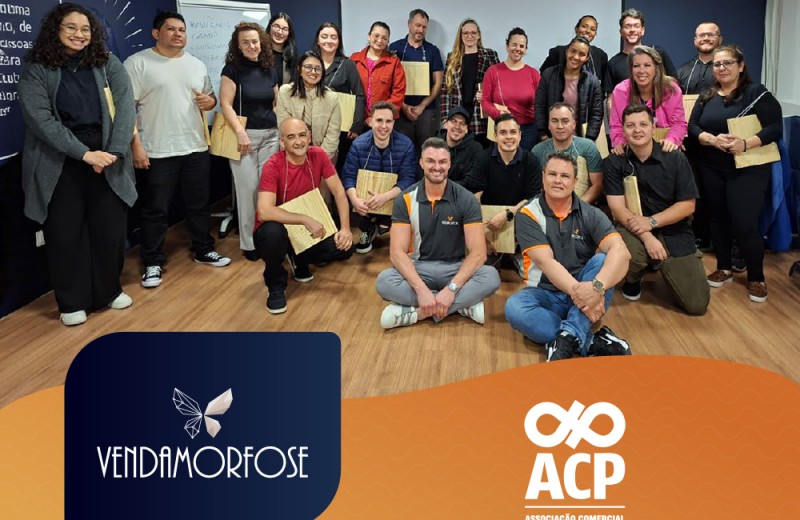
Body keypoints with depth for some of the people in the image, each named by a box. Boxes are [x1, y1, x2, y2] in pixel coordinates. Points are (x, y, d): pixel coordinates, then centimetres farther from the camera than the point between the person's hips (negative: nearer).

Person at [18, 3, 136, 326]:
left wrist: (113, 151, -17)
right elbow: (40, 119, -10)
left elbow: (125, 106, -4)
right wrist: (84, 153, -19)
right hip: (59, 164, -2)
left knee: (111, 230, 6)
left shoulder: (108, 64, 6)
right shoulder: (36, 69, 0)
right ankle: (72, 302, 19)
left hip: (107, 160, 2)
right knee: (64, 235, 3)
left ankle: (109, 291, 27)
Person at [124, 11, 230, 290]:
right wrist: (136, 145, -16)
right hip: (157, 152, -5)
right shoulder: (137, 63, -6)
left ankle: (204, 250, 31)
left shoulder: (197, 65, 12)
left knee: (200, 204, 14)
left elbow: (211, 97, 22)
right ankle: (153, 263, 14)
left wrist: (209, 101, -3)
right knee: (155, 210, 3)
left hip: (196, 148, 5)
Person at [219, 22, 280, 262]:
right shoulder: (232, 68, -3)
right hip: (244, 135, -4)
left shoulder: (270, 70, 10)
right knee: (248, 189, -1)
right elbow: (225, 103, -9)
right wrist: (240, 132, -18)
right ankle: (249, 243, 9)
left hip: (270, 135, 4)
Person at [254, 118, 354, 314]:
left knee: (345, 247, -16)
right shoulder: (273, 165, -23)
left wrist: (345, 228, -18)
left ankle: (299, 261, 15)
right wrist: (305, 219, -35)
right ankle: (276, 286, -10)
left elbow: (338, 192, -6)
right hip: (279, 230, -4)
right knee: (273, 232, -39)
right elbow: (264, 212, -34)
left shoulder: (318, 156, -9)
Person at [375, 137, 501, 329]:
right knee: (383, 282, -31)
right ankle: (462, 304, -23)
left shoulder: (465, 199, -8)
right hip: (418, 269, 1)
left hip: (456, 268, 0)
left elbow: (478, 252, -14)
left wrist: (451, 288, -28)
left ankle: (417, 313, -28)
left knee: (491, 277, -29)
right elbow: (397, 252, -13)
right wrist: (421, 289, -29)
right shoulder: (406, 200, -6)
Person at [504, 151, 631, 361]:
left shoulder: (590, 215, -2)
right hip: (546, 295, -1)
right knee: (514, 307, -32)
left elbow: (620, 252, -20)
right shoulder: (529, 214, -5)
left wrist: (597, 287, -40)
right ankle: (593, 342, -31)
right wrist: (577, 290, -35)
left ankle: (568, 337, -37)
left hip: (582, 293, 1)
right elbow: (545, 261, -18)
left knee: (602, 260, -27)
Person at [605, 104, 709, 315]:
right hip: (634, 231, -1)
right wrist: (646, 236, -23)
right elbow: (617, 207, -11)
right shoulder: (615, 162, -5)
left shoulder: (676, 159, -4)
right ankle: (633, 279, 2)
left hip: (674, 234, 1)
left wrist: (651, 222, -17)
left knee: (697, 305, -8)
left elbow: (687, 205, -4)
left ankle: (665, 269, 26)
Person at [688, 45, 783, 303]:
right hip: (712, 169, 5)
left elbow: (775, 127, -12)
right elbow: (692, 127, 2)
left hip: (748, 170, -5)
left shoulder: (756, 92, -6)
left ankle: (756, 278, 7)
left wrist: (746, 144, -27)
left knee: (745, 224, -9)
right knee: (718, 218, 12)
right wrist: (713, 139, -18)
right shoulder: (706, 97, 9)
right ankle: (724, 268, 28)